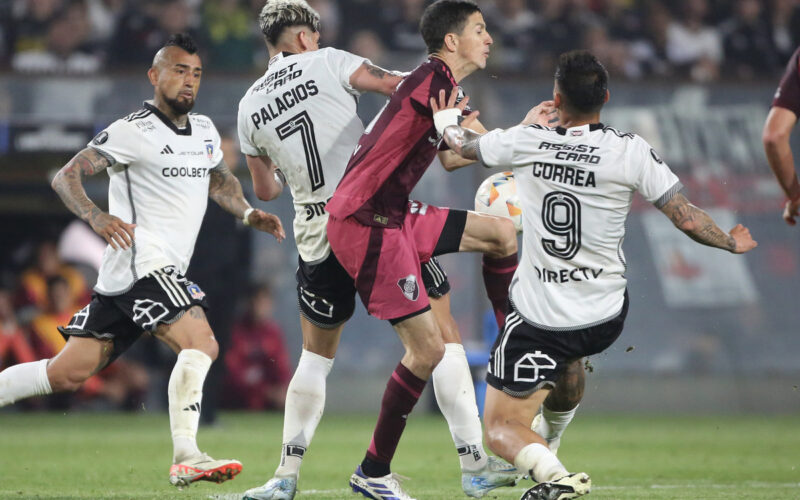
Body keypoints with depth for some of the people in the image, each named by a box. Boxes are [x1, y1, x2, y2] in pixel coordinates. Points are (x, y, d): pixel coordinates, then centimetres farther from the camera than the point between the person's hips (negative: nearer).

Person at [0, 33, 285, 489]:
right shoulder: (132, 132, -8)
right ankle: (186, 458, -28)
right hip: (141, 261, -8)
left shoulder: (205, 130, 16)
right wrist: (97, 217, -27)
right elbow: (66, 177, -9)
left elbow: (219, 179, 34)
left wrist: (248, 212, 15)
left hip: (166, 271, 8)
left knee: (69, 373, 7)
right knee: (200, 344, -23)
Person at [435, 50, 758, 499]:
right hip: (605, 319, 3)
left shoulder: (527, 141, -8)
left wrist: (445, 118, 36)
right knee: (567, 359, 39)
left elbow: (463, 144, 11)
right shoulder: (632, 151, -11)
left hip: (538, 318, -3)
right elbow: (688, 218, -8)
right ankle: (547, 449, 49)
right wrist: (733, 243, 13)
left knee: (503, 430, 2)